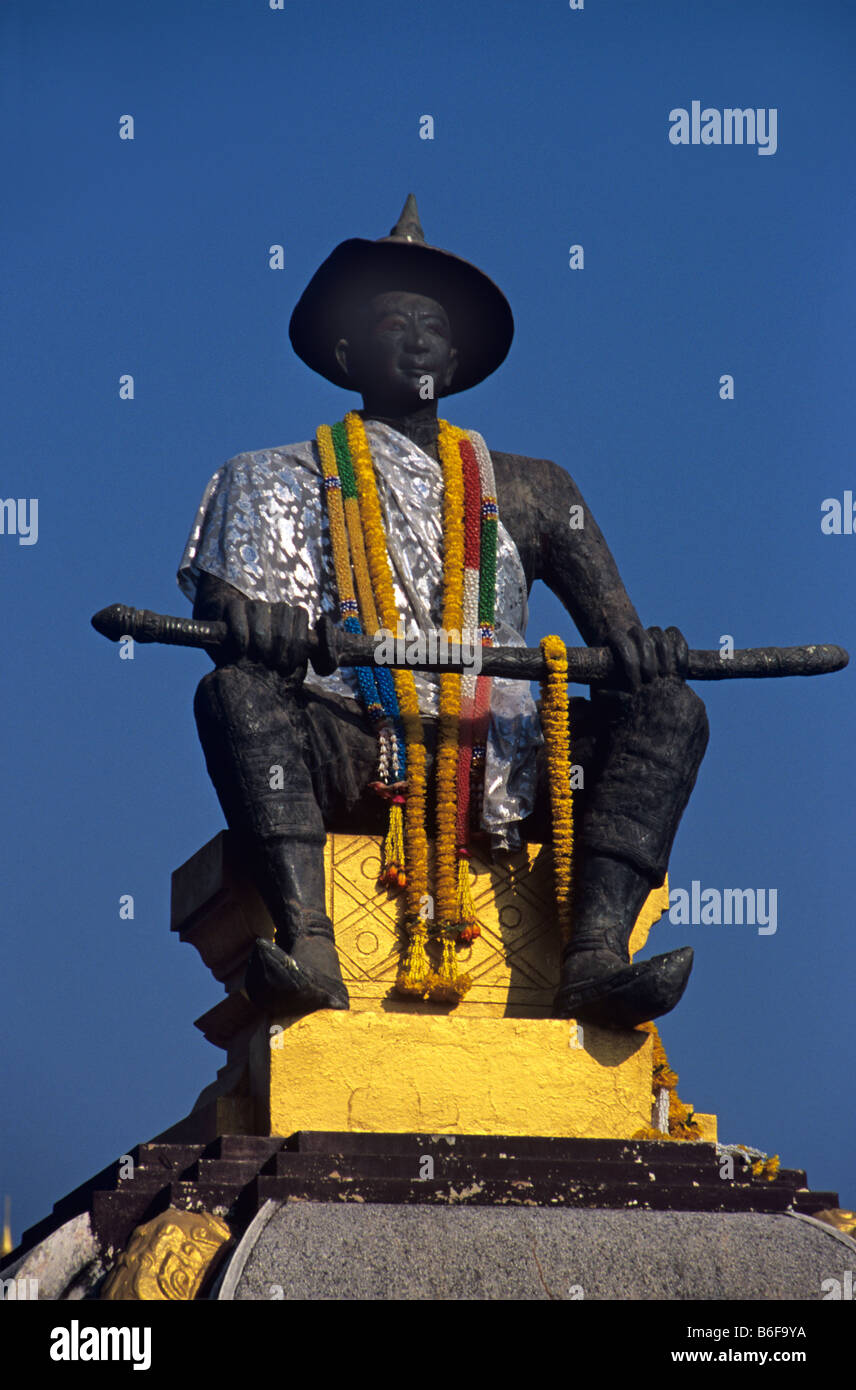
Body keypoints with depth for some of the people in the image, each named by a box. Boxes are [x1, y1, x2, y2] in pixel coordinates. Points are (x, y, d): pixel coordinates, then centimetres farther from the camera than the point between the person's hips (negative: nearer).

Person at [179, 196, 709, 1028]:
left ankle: (595, 957, -37)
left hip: (495, 757, 2)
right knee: (235, 691, -31)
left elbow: (612, 621, 15)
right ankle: (309, 948, -47)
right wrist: (246, 616, -22)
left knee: (670, 711, -19)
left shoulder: (529, 490, 25)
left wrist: (638, 648, -10)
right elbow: (220, 592, 3)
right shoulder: (287, 479, 18)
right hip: (346, 755, -2)